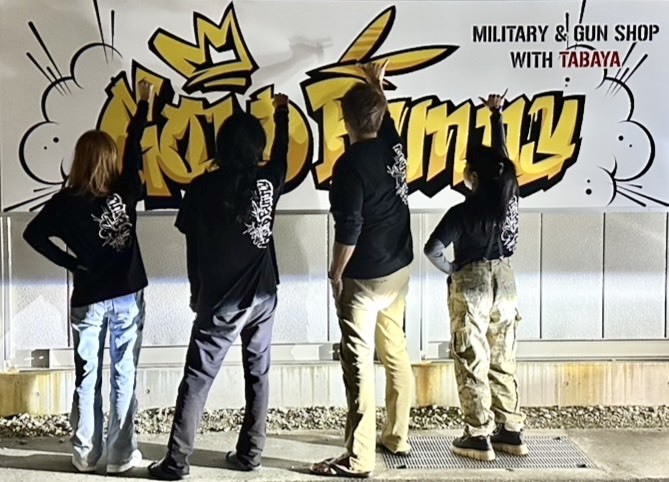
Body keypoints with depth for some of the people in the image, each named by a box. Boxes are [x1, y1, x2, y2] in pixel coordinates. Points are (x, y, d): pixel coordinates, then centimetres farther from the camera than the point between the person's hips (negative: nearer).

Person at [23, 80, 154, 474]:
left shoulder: (67, 201, -8)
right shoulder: (126, 191, -5)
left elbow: (34, 234, -10)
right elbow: (134, 147, 7)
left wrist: (71, 263, -3)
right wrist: (145, 103, 16)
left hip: (88, 298, 0)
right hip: (128, 295, 0)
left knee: (87, 377, 10)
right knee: (124, 376, 5)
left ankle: (86, 455, 17)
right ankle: (122, 455, 10)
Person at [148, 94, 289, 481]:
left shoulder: (203, 187, -9)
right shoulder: (269, 180, -2)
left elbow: (193, 244, -3)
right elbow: (282, 153, 21)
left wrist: (197, 290, 12)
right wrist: (282, 113, 37)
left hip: (219, 299, -3)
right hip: (263, 294, 3)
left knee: (198, 378, 1)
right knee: (258, 373, 12)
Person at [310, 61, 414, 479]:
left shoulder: (350, 164, -19)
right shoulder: (393, 144, 2)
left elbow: (349, 230, -20)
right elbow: (384, 115, 26)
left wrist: (336, 274, -8)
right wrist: (377, 84, 43)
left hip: (364, 276, -8)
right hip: (399, 268, 8)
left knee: (359, 362, -5)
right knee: (396, 351, 16)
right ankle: (397, 437, 28)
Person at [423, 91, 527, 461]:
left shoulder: (463, 212, -17)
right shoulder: (508, 197, -3)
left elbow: (432, 249, -25)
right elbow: (501, 154, 11)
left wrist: (452, 271, -6)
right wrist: (496, 114, 20)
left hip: (471, 286, -6)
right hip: (504, 282, 6)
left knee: (472, 364, 2)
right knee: (503, 361, 13)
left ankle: (479, 438, 6)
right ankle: (510, 432, 18)